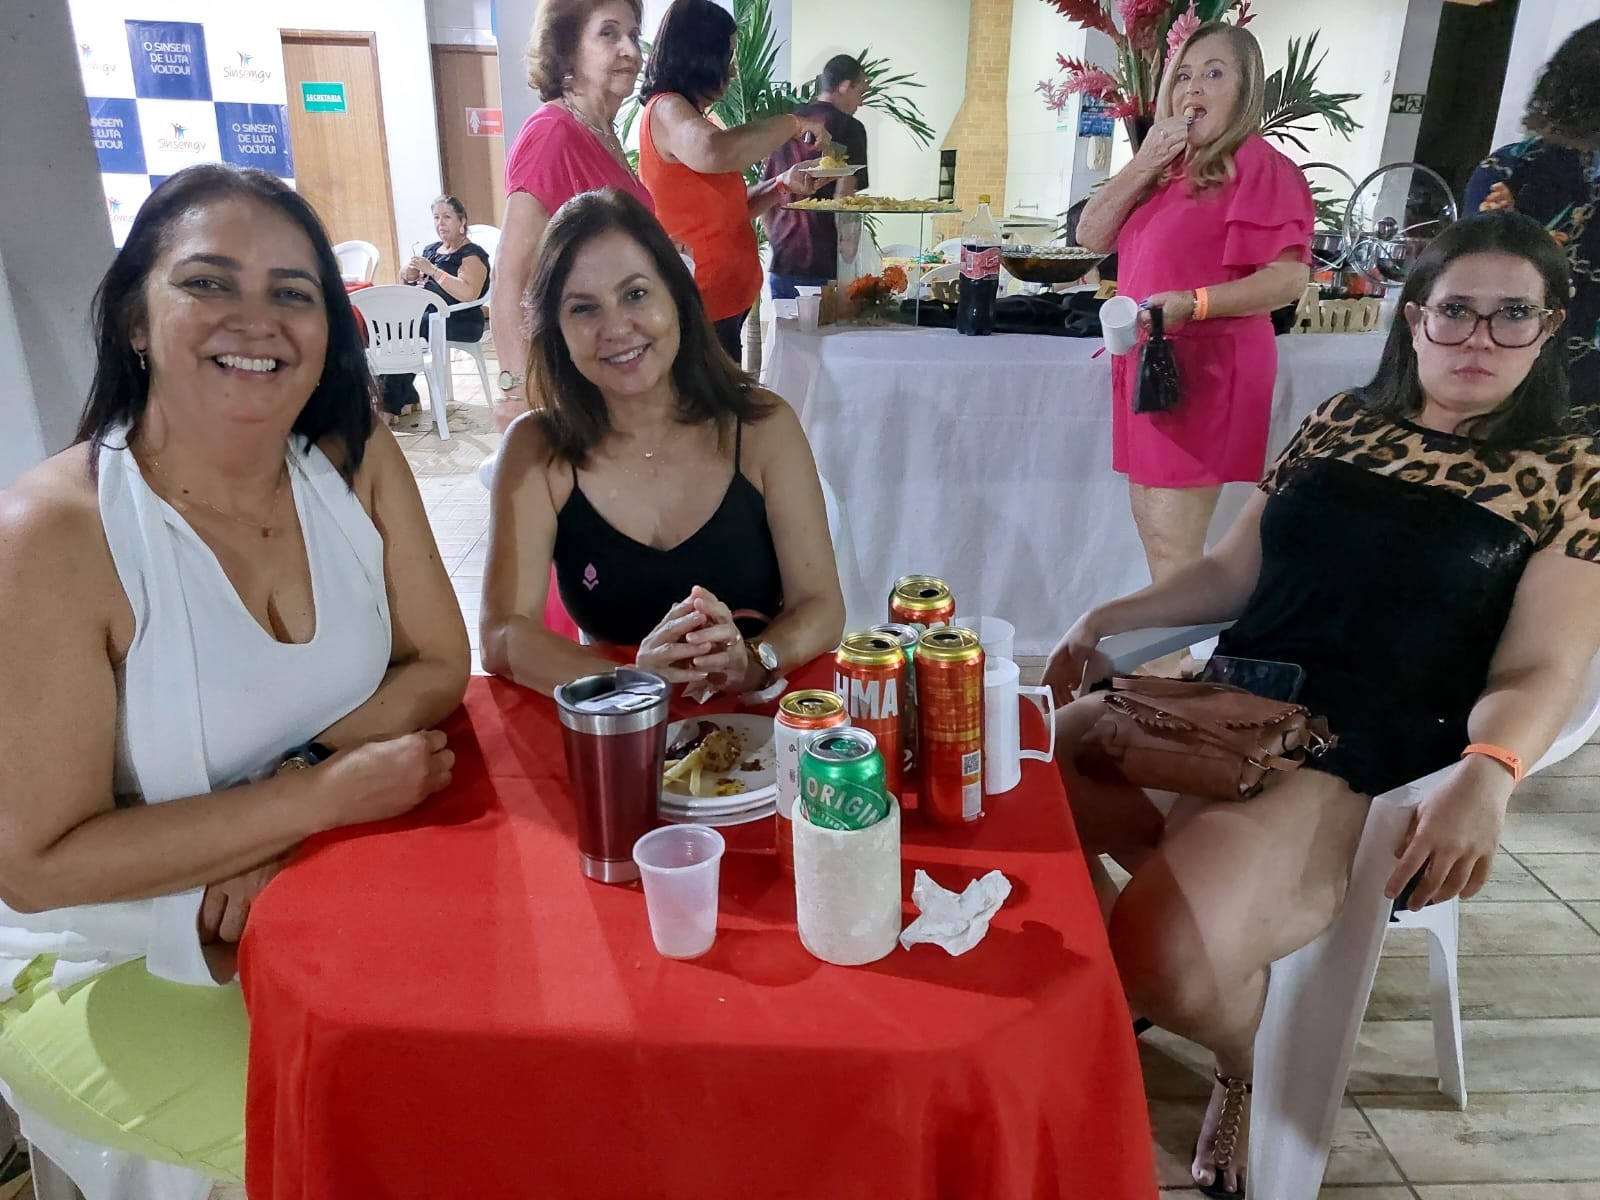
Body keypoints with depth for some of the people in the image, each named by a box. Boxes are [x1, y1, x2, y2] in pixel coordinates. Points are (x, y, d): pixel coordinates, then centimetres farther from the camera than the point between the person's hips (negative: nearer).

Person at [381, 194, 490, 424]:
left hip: (458, 321, -7)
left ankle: (392, 405, -21)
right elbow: (406, 282, 27)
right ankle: (406, 399, -13)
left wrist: (432, 270, -20)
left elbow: (468, 293, -21)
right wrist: (409, 273, 3)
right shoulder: (430, 249, 21)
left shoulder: (472, 254, -3)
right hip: (423, 313, 7)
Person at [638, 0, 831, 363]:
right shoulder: (667, 109, -12)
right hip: (700, 310, -10)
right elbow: (712, 153, -36)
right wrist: (792, 123, -20)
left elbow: (727, 211, 23)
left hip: (721, 303, 10)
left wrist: (783, 186, 7)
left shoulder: (688, 115, 18)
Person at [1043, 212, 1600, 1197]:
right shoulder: (1343, 422, 16)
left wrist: (1485, 778, -25)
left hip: (1361, 755, -5)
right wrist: (1113, 616, 6)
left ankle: (1248, 1067, 11)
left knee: (1168, 956, -28)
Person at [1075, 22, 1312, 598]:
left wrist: (1191, 303, -30)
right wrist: (1142, 165, -4)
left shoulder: (1257, 165, -8)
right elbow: (1091, 235, 9)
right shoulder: (1169, 168, 17)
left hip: (1204, 368, -9)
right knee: (1149, 521, 14)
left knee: (1172, 545, -9)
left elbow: (1289, 278, -17)